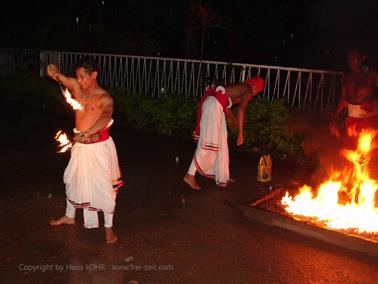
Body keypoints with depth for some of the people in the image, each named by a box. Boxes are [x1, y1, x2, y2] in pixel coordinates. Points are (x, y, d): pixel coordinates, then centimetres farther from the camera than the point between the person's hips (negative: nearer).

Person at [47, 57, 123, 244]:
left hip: (99, 146, -6)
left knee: (104, 186, 1)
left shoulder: (104, 98, -17)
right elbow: (57, 76, -3)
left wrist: (87, 133, -53)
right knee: (72, 180, 21)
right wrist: (53, 72, -29)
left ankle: (108, 227, 17)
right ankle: (69, 216, 45)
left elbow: (106, 117, -36)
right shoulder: (76, 86, 0)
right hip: (80, 145, 7)